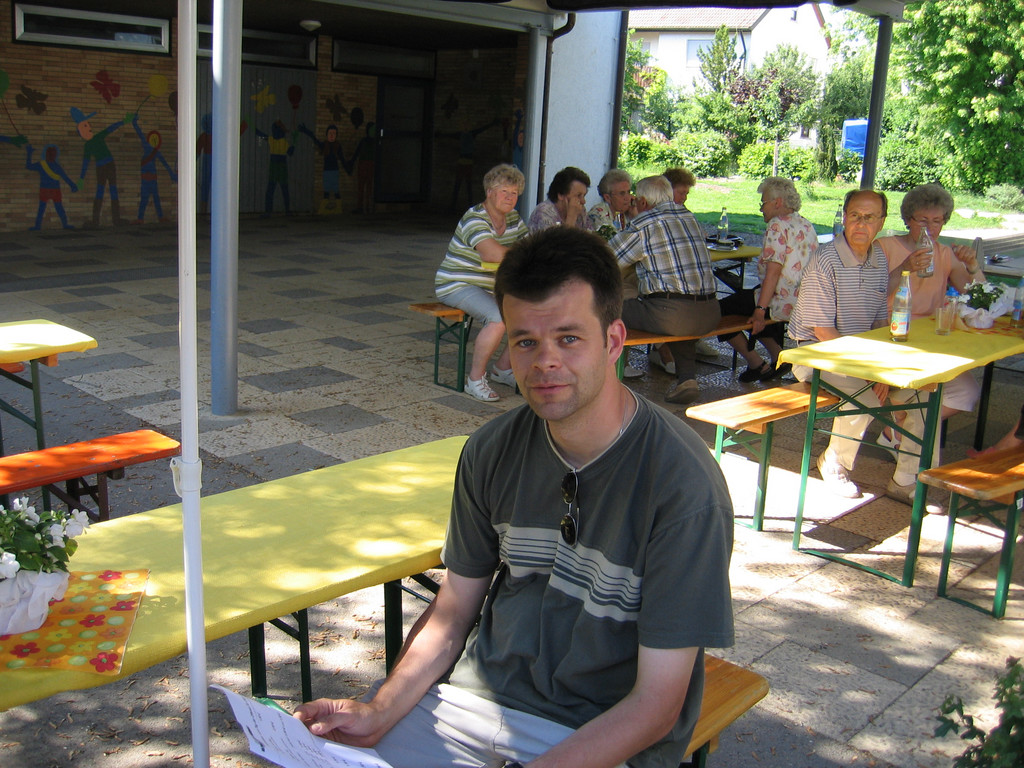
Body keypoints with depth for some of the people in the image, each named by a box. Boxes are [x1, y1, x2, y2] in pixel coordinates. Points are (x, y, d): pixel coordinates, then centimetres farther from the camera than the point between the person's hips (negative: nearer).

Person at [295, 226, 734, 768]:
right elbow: (452, 612, 5)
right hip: (482, 687, 5)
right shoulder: (492, 452, -4)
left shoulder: (683, 486, -22)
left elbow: (655, 707, -18)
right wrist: (379, 713, -10)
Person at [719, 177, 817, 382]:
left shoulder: (778, 225, -13)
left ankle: (757, 364, 4)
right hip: (804, 302, 10)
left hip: (784, 304, -10)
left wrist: (760, 309, -21)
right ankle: (778, 357, 18)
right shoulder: (807, 226, 13)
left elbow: (773, 270, -21)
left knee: (720, 308, 2)